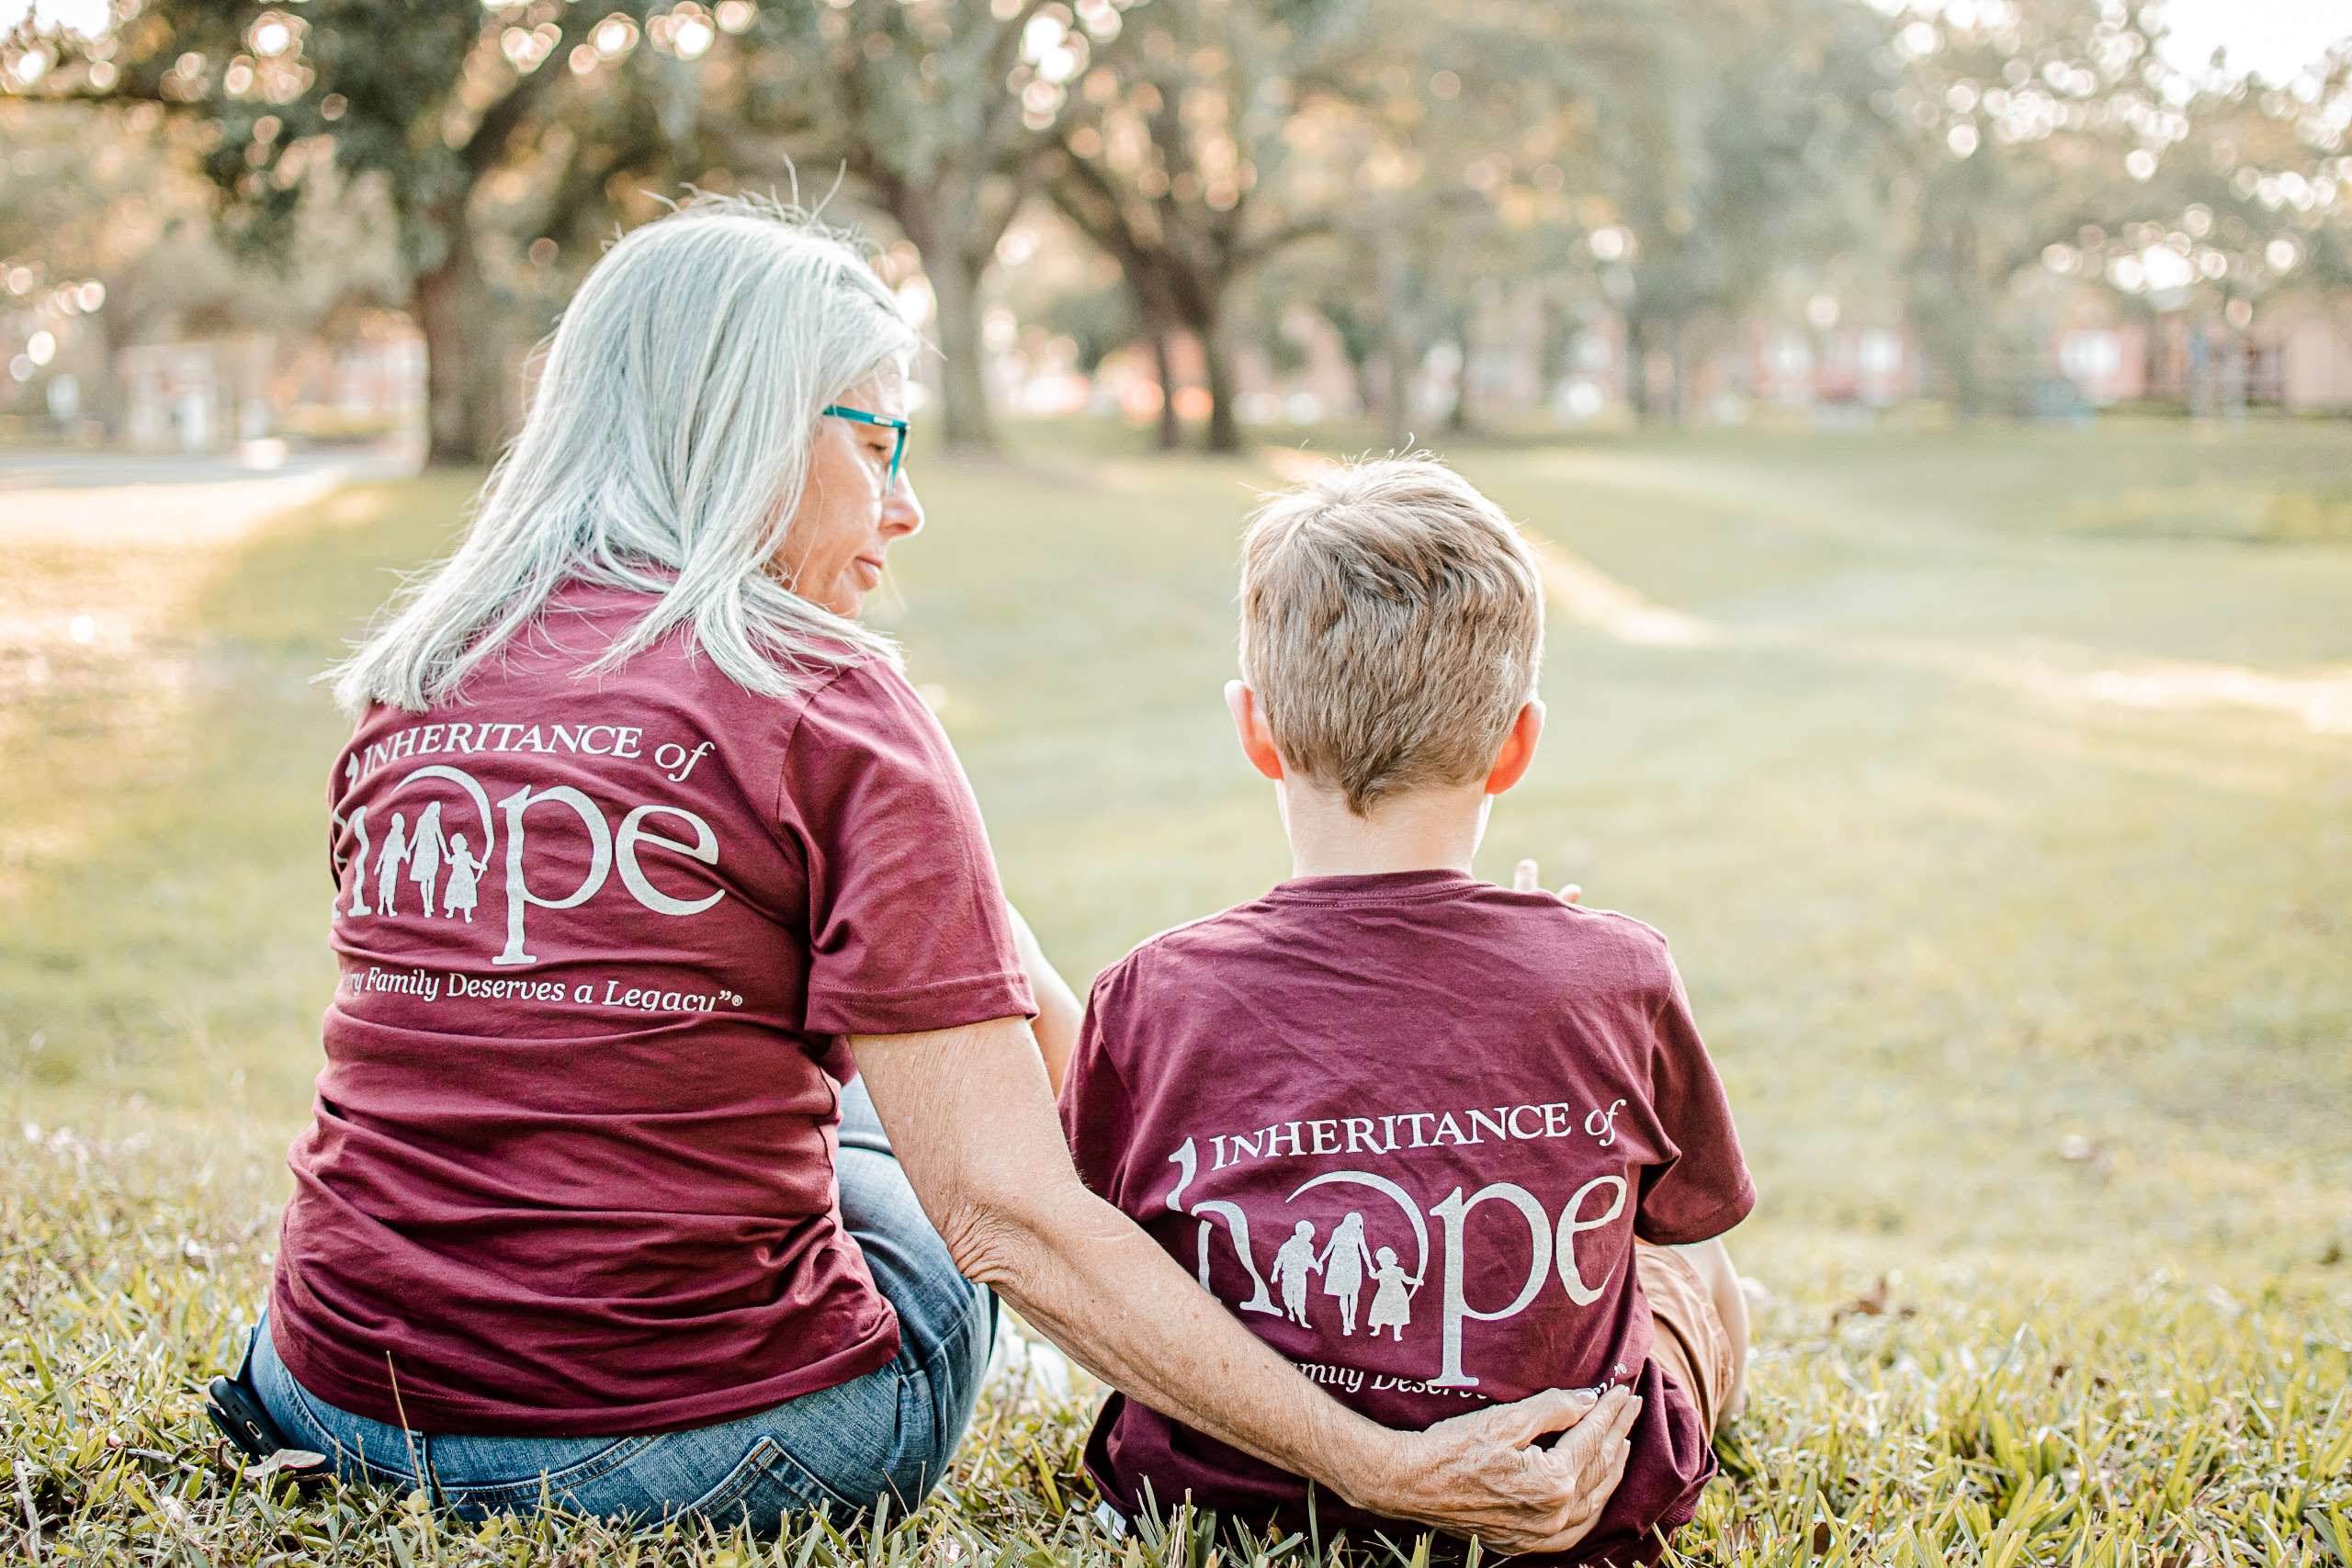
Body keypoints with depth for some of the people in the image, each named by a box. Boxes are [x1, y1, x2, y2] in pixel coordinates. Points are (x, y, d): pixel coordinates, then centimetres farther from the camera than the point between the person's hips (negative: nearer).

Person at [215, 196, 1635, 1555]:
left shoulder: (403, 683, 6)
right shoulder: (826, 700, -13)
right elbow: (1008, 1215, -19)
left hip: (345, 1413, 5)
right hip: (702, 1453, -5)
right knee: (888, 1112, 24)